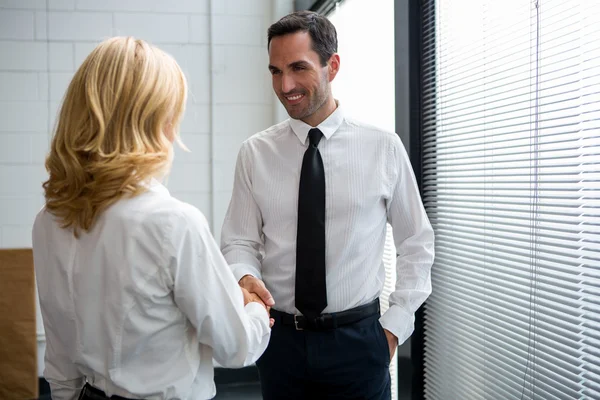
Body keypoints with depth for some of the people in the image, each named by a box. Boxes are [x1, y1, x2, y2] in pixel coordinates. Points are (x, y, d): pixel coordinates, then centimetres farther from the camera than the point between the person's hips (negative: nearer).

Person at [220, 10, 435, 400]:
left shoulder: (384, 147, -4)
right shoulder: (254, 153, -2)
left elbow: (416, 241, 3)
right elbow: (240, 240, 1)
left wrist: (397, 323, -2)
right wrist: (244, 276, -20)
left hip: (358, 339, -1)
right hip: (281, 338, 1)